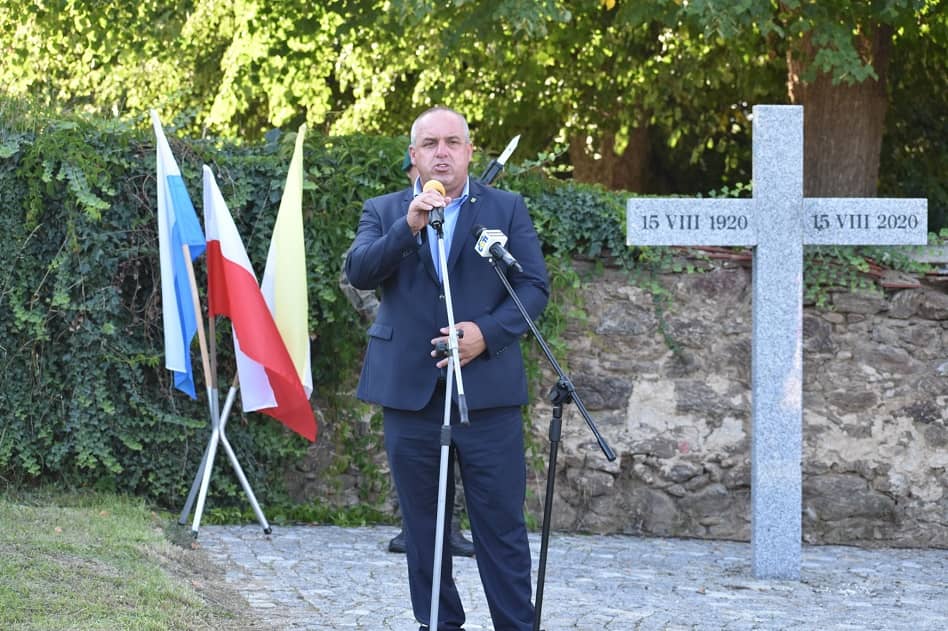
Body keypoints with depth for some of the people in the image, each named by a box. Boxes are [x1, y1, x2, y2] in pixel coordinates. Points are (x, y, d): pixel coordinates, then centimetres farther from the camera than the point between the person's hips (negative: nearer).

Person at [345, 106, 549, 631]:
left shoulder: (507, 209, 8)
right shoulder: (383, 212, 11)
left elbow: (535, 286, 2)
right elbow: (358, 272, -5)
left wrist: (488, 332, -14)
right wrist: (409, 227, -19)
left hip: (486, 387, -2)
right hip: (410, 390, 2)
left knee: (501, 523, -4)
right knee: (423, 524, 7)